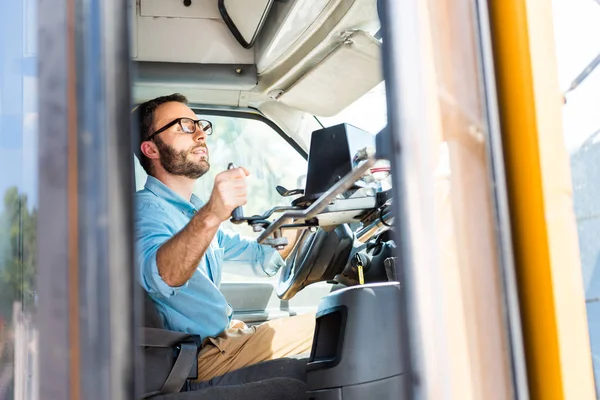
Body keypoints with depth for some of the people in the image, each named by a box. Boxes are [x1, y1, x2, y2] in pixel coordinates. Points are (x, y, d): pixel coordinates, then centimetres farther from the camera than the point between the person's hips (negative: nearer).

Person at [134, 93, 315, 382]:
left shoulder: (195, 209, 17)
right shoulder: (146, 209, -15)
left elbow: (263, 260, 21)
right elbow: (160, 276, -38)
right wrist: (210, 216, -54)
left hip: (227, 334, 10)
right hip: (204, 355, -10)